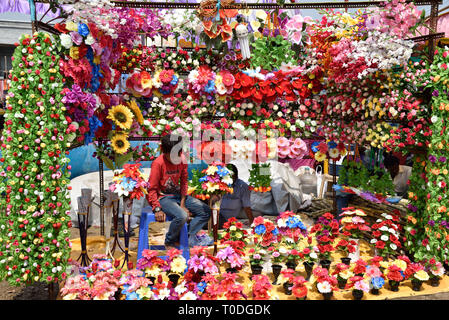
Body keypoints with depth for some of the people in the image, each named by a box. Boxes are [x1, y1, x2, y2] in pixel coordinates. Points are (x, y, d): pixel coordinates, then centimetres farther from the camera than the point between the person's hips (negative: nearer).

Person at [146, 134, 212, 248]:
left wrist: (182, 204, -4)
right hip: (163, 197, -7)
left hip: (178, 195, 7)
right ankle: (169, 243, -6)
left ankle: (188, 239, -2)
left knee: (206, 211, -4)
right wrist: (157, 209, -23)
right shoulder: (158, 163, -18)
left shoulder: (182, 160, -2)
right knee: (182, 216, -33)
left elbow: (184, 182, 5)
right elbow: (151, 189, -15)